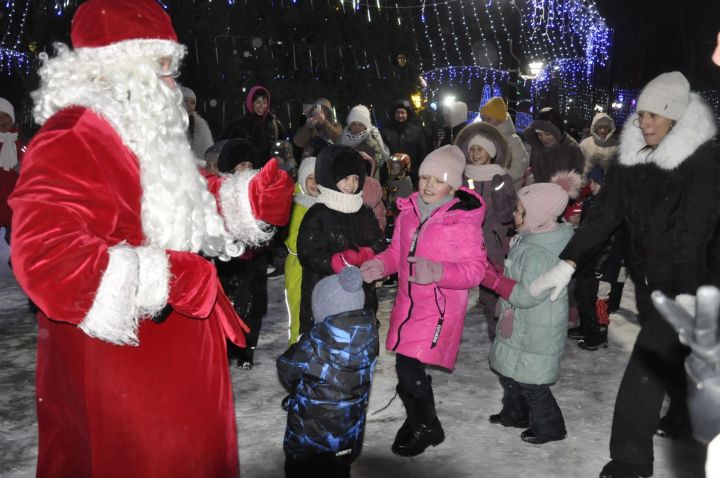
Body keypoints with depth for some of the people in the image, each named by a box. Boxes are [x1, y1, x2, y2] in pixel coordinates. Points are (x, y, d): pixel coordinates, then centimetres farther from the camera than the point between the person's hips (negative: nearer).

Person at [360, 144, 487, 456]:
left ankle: (428, 428, 16)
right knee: (409, 367, 16)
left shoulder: (464, 221, -15)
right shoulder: (408, 211, 2)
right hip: (408, 303, 6)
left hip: (439, 309, -6)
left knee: (408, 369, -11)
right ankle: (418, 419, 43)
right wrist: (381, 264, -8)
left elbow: (475, 269, -17)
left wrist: (438, 271, -32)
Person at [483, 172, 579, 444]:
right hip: (521, 323, 10)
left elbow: (527, 296, -27)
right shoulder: (537, 237, 2)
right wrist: (501, 272, 1)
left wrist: (492, 279, -22)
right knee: (505, 368, 22)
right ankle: (515, 413, 40)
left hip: (536, 330, -10)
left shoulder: (540, 252, -29)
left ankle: (550, 426, 24)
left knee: (527, 380, 4)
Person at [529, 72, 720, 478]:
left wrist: (687, 296, -29)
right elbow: (605, 214, -4)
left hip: (683, 282, -6)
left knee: (647, 363, -11)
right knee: (671, 352, 22)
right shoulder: (633, 158, 0)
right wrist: (568, 263, -13)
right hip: (646, 278, 6)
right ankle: (685, 412, 47)